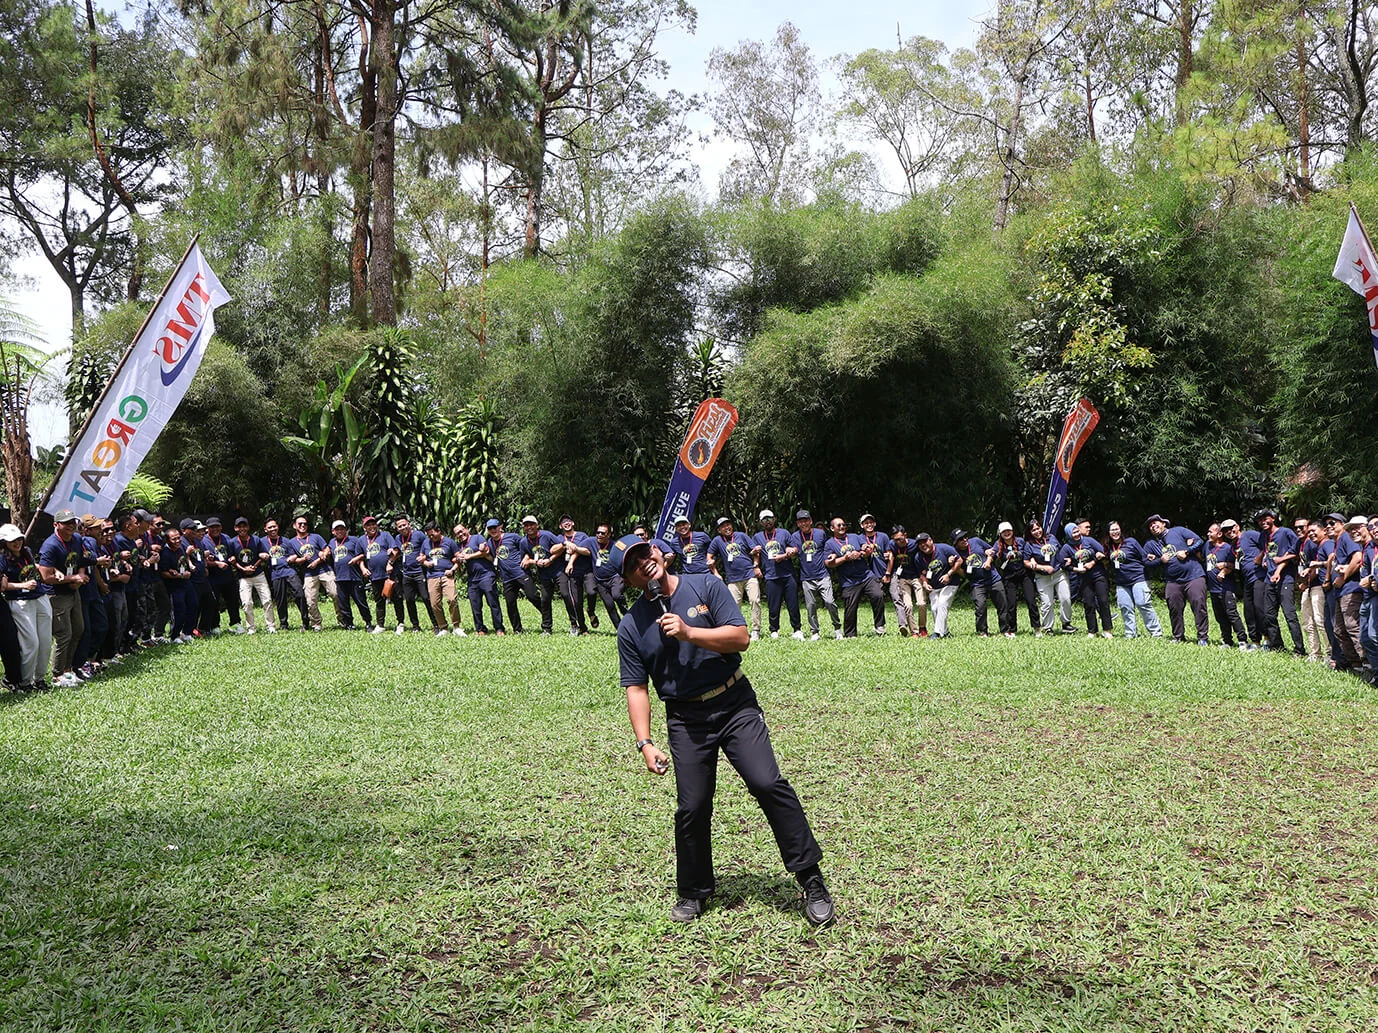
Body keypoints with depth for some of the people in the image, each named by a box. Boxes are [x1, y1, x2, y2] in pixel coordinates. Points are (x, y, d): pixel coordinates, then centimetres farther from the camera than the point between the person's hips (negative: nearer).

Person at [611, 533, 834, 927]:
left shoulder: (706, 586, -1)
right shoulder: (631, 627, 2)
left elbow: (741, 638, -9)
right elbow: (636, 689, 1)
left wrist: (688, 633, -20)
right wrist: (644, 743, -9)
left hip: (735, 705, -1)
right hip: (686, 720, 1)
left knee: (768, 784, -15)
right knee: (692, 807, -2)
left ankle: (811, 880, -5)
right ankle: (693, 892, 21)